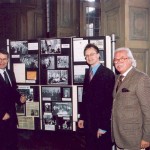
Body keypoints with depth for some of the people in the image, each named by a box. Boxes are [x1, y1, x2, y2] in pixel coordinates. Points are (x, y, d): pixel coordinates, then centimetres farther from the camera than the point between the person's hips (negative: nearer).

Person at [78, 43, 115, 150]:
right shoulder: (88, 72, 9)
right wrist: (82, 117, 10)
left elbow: (109, 101, -16)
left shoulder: (107, 73, -13)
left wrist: (103, 126, -17)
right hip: (89, 123, 6)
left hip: (102, 123, -6)